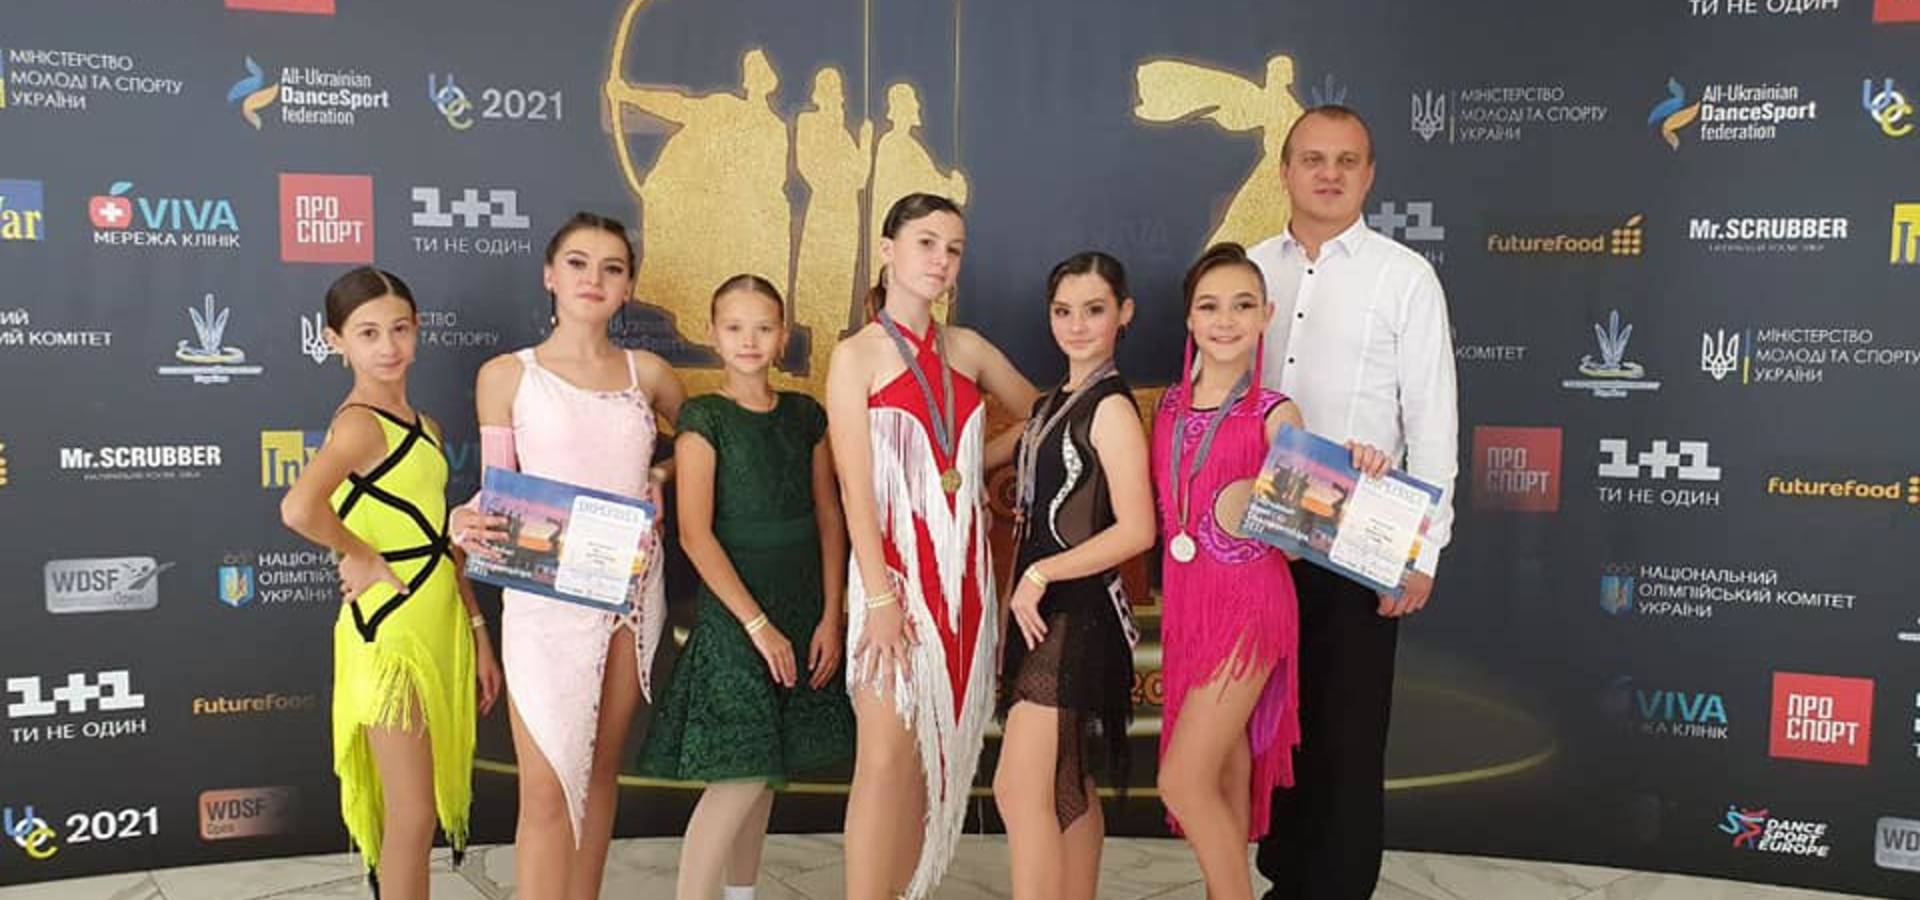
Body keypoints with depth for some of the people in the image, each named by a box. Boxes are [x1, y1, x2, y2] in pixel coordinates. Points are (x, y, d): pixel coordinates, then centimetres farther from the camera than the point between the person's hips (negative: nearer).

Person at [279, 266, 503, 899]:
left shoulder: (421, 426, 12)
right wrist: (359, 557, -18)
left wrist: (478, 634, 14)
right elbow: (299, 508, -35)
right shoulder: (360, 423, -15)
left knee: (421, 809, 15)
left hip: (439, 627, 8)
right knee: (411, 816, 0)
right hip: (389, 632, -8)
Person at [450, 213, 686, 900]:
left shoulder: (647, 372, 6)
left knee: (601, 772, 13)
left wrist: (662, 476, 4)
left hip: (634, 590, 4)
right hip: (546, 594, -3)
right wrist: (467, 523, -21)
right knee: (547, 787, -6)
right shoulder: (507, 374, -1)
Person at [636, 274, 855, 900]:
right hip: (732, 614, -5)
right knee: (741, 775, -9)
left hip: (803, 615, 5)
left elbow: (830, 520, 8)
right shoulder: (703, 418, -6)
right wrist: (758, 623, -15)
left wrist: (830, 617, -1)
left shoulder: (806, 416, 8)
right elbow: (696, 534, -12)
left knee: (763, 774, 11)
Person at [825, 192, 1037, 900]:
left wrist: (972, 465, 8)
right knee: (887, 757, -8)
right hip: (897, 568, -5)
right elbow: (856, 489, -10)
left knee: (935, 757, 8)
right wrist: (880, 597, -16)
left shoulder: (966, 350, 10)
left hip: (965, 571, 5)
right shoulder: (856, 356, -4)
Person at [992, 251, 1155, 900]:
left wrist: (1041, 576, -17)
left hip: (1077, 613, -9)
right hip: (1043, 610, 9)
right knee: (1069, 789, 14)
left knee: (1020, 789, -11)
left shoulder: (1111, 408, -12)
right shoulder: (1053, 404, 13)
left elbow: (1136, 530, -19)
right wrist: (1018, 598, 7)